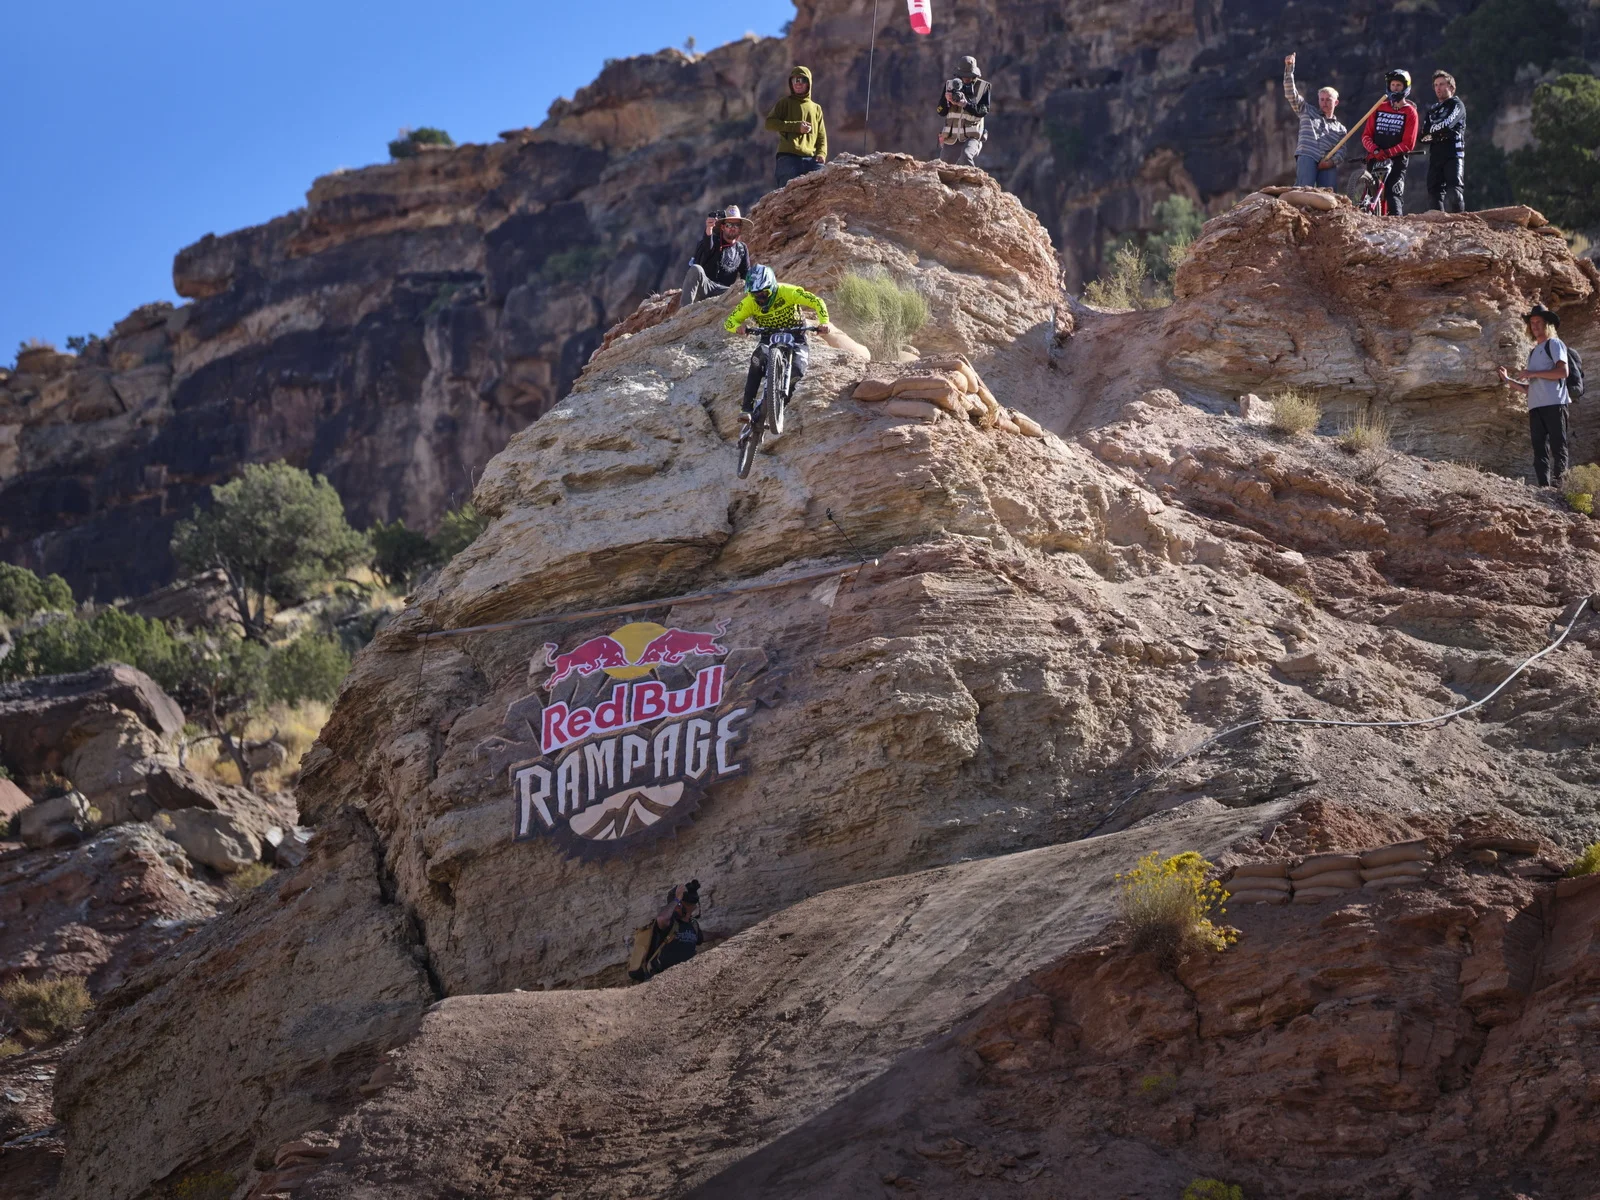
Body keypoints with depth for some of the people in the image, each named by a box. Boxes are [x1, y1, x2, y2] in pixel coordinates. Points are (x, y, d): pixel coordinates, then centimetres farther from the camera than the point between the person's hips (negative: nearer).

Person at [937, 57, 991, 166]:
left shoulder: (983, 86, -1)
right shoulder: (951, 85, 5)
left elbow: (984, 111, -10)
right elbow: (941, 112, 3)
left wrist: (966, 104, -26)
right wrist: (946, 100, -19)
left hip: (972, 137, -4)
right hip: (951, 138, 4)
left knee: (966, 155, -35)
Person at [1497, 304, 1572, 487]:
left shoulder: (1554, 344, 8)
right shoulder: (1533, 352, 27)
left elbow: (1563, 371, -8)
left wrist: (1532, 373, -7)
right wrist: (1508, 380, 14)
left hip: (1554, 404, -7)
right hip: (1535, 407, 7)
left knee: (1557, 448, -10)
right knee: (1540, 451, -2)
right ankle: (1544, 488, -7)